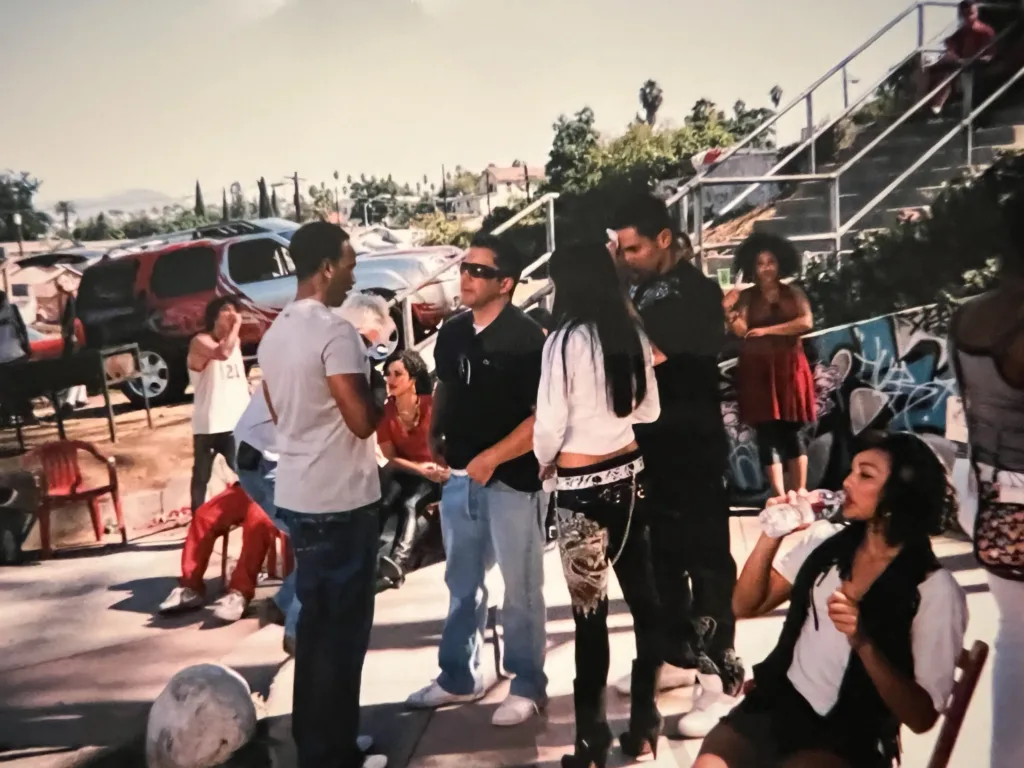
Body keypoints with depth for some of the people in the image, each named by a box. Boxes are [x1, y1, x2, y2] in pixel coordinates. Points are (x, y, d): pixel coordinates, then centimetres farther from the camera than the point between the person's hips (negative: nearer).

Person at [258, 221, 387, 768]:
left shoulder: (274, 334, 10)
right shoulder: (335, 332, -18)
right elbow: (363, 421, -21)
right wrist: (381, 398, -3)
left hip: (296, 496, 9)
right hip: (340, 502, -9)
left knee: (315, 622, 17)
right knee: (343, 629, 2)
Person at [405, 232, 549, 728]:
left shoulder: (526, 338, -13)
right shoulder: (452, 333, 7)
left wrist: (493, 457, -19)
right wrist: (435, 437, 8)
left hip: (513, 478, -6)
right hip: (460, 475, 7)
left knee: (520, 588, 7)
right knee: (462, 584, 17)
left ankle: (527, 687, 21)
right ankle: (459, 678, 32)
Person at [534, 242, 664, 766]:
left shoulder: (565, 340, -14)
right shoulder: (632, 333, 3)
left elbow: (550, 423, -11)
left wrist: (545, 462, 9)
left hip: (582, 486, -6)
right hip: (629, 475, 6)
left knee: (590, 611, 2)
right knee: (642, 596, 12)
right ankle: (644, 722, 22)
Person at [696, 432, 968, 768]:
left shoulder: (936, 590, -8)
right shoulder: (825, 539, 6)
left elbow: (921, 716, -10)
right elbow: (746, 606, 8)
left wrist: (862, 641, -25)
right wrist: (771, 535, -7)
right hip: (774, 706, 4)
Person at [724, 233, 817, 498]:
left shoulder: (794, 293, 7)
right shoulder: (746, 297, 4)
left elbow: (806, 322, -9)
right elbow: (740, 331, -10)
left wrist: (768, 330, -12)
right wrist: (728, 310, -29)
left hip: (789, 368, 1)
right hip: (758, 371, -1)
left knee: (794, 431, 2)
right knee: (768, 432, -3)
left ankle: (800, 493, 6)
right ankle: (780, 496, 0)